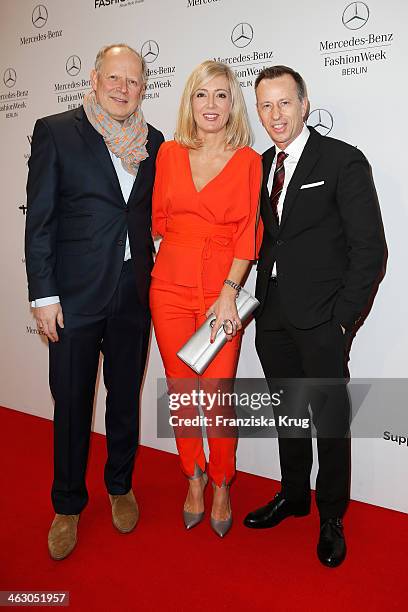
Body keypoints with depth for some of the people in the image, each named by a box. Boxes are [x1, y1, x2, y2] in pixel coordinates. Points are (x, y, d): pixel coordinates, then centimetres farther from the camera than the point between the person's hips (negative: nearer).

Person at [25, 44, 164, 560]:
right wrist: (43, 294, -10)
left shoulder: (152, 142, 9)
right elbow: (39, 219, -5)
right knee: (72, 402, 7)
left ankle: (120, 487, 37)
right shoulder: (55, 132, -2)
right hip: (76, 293, -3)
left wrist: (155, 279, 6)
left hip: (134, 292, 4)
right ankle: (68, 506, 28)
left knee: (125, 396, 15)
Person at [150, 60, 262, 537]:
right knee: (181, 389, 9)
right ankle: (194, 481, 30)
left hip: (222, 291, -2)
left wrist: (229, 293, -13)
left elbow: (248, 233, -5)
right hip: (170, 287, 3)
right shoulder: (169, 153, 7)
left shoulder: (248, 160, 1)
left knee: (219, 393, 0)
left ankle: (221, 486, 25)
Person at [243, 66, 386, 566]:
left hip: (321, 318, -5)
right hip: (272, 313, 6)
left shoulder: (344, 161, -7)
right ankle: (293, 495, 38)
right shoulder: (261, 165, 11)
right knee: (287, 411, 18)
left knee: (330, 417, 6)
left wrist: (344, 318, -13)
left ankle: (331, 517, 27)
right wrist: (258, 296, 2)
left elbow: (370, 249, -10)